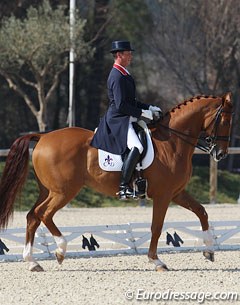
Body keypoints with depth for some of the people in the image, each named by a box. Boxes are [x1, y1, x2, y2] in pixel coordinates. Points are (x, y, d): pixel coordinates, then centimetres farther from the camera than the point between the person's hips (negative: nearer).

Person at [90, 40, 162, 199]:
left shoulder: (124, 74, 18)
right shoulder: (118, 77, -15)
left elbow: (130, 101, 27)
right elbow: (121, 105, -21)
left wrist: (149, 108, 16)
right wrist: (142, 112, -16)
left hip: (125, 120, 12)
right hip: (118, 120, -12)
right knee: (136, 147, -29)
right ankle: (124, 186, -30)